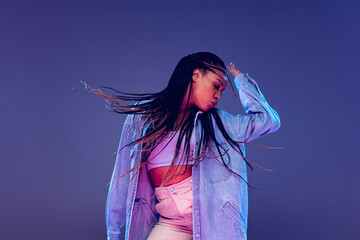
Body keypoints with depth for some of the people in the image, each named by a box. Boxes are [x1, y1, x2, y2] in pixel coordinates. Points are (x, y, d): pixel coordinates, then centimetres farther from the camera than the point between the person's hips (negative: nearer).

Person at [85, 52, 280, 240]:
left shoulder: (216, 122, 10)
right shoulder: (142, 114, 7)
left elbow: (268, 120, 3)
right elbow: (124, 175, 9)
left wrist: (240, 79, 14)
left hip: (213, 216, 0)